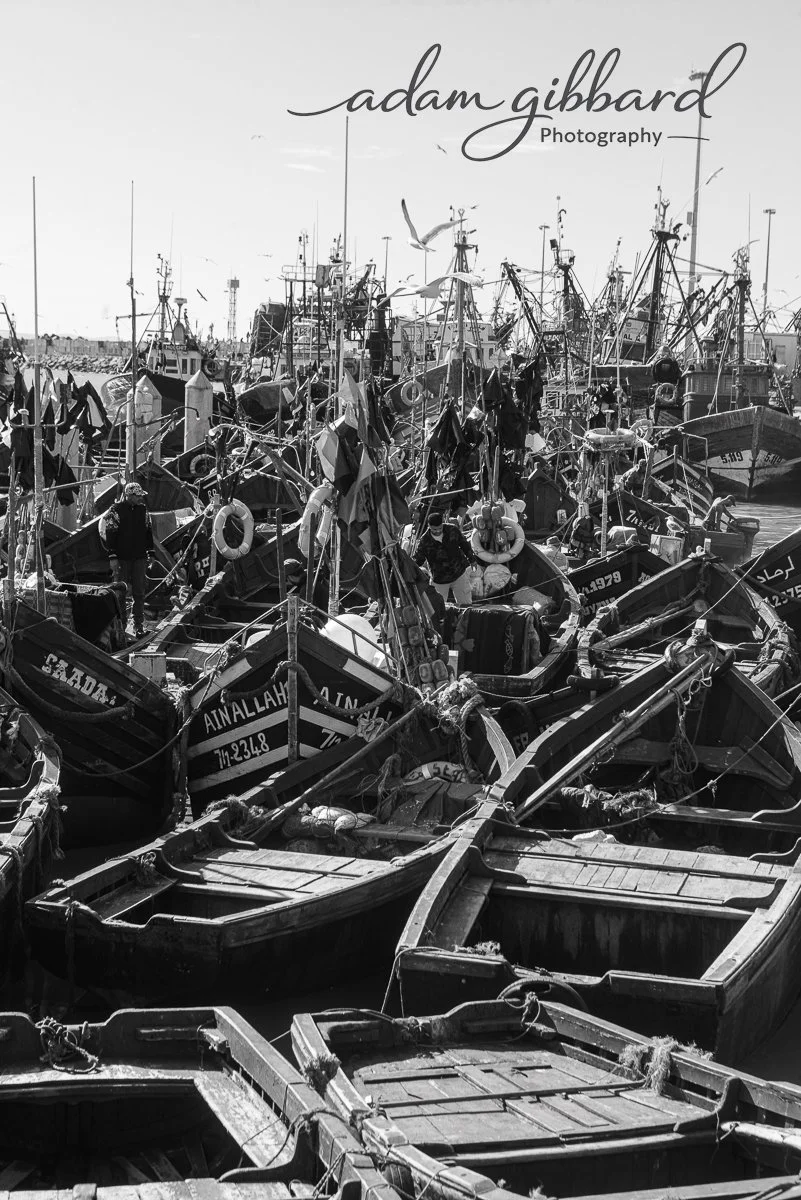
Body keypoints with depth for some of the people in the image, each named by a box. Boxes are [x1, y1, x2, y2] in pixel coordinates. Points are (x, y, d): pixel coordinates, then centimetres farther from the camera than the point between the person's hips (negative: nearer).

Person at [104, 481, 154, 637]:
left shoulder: (143, 509, 9)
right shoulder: (116, 510, -5)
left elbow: (148, 532, 16)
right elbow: (110, 534, -7)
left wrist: (150, 552, 12)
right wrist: (112, 557, -12)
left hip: (140, 558, 4)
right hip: (122, 558, -4)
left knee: (139, 593, 4)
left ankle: (139, 625, 9)